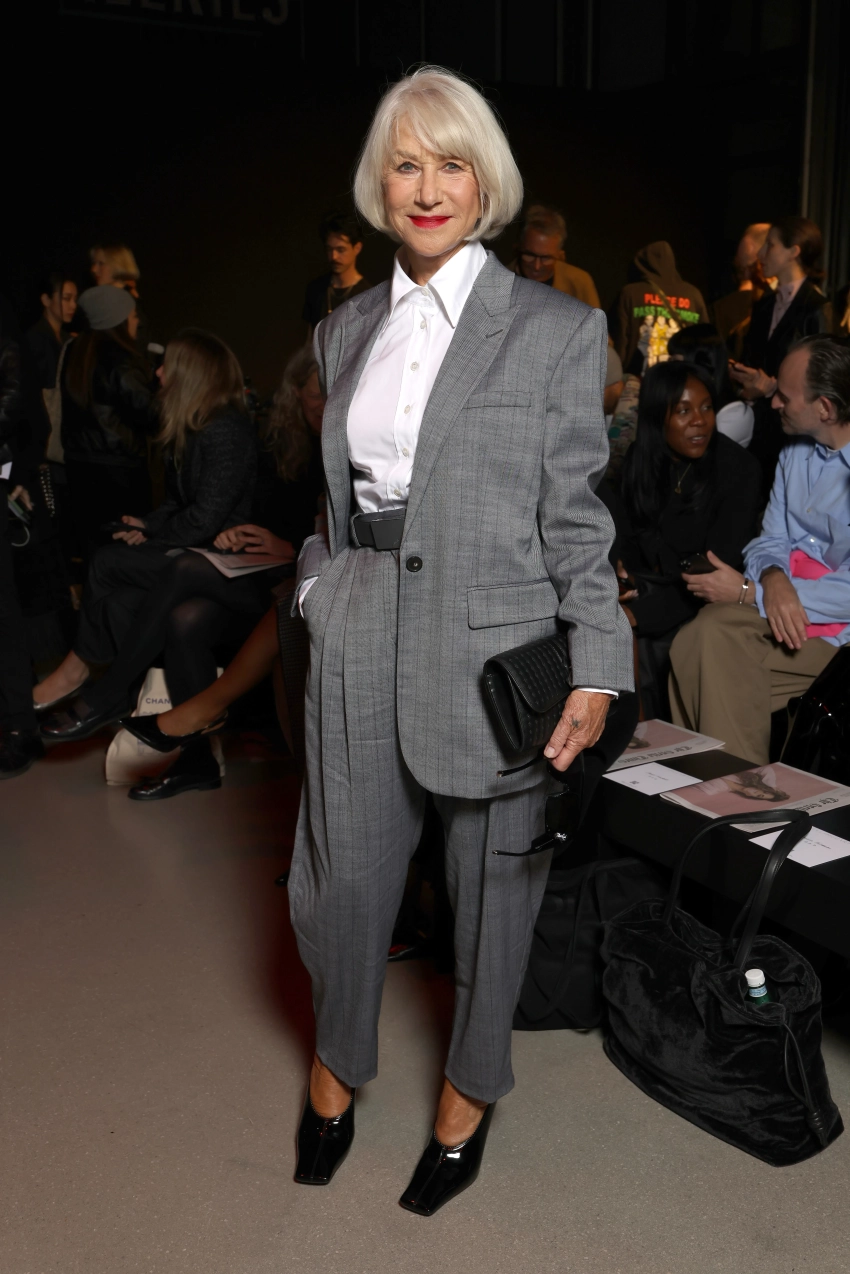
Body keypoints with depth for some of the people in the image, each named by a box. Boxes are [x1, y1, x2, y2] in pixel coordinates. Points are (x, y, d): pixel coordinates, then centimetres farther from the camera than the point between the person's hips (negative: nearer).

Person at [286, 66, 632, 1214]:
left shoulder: (557, 330, -5)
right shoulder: (347, 328, 10)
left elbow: (574, 517, -7)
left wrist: (596, 675, -12)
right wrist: (319, 608, 14)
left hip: (494, 644, -4)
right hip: (359, 642, 4)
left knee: (493, 883, 11)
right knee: (345, 871, 12)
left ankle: (469, 1092, 36)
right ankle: (336, 1067, 40)